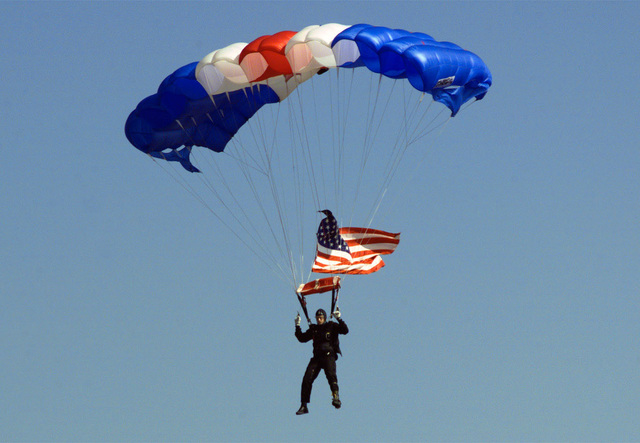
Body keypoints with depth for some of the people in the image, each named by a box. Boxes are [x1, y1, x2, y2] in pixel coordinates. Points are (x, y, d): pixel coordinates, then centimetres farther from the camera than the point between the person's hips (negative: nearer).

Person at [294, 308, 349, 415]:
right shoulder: (313, 329, 18)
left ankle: (336, 397, -43)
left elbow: (345, 330, -6)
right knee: (307, 379, -6)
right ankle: (304, 406, 0)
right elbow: (302, 338, 21)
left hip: (328, 355, -4)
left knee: (331, 374, -31)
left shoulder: (331, 326, 6)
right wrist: (297, 326, 11)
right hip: (317, 357, 4)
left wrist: (339, 319, -18)